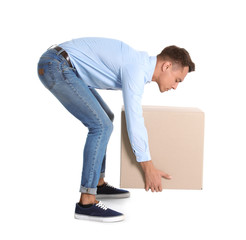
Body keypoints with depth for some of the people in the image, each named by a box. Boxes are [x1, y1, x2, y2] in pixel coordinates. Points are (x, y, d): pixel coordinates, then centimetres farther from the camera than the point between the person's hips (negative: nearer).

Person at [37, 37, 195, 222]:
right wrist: (149, 168, -12)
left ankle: (98, 183, 24)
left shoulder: (141, 63, 12)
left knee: (105, 118, 18)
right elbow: (133, 120, -19)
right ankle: (87, 203, -14)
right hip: (56, 66, -11)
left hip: (61, 66, 11)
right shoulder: (136, 69, -18)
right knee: (101, 126, -16)